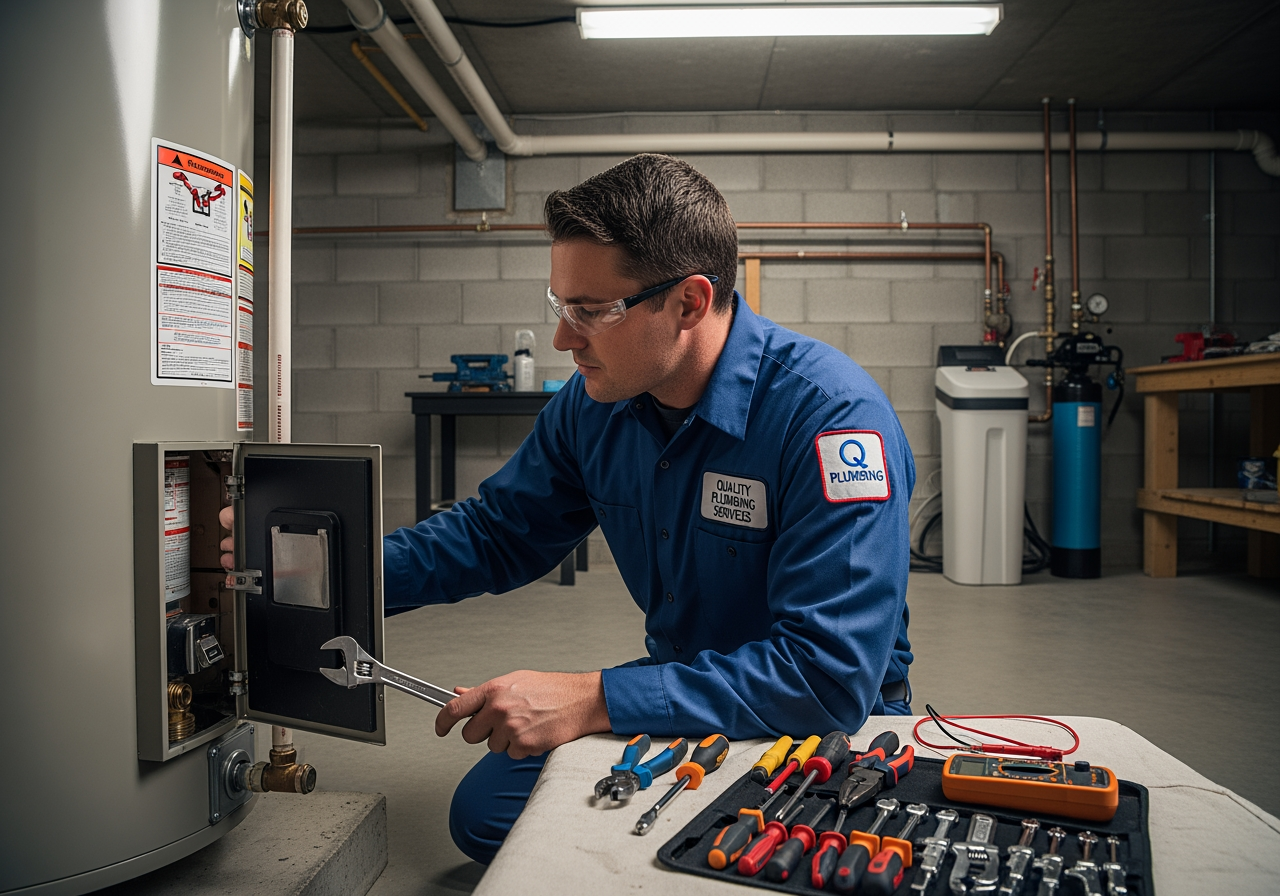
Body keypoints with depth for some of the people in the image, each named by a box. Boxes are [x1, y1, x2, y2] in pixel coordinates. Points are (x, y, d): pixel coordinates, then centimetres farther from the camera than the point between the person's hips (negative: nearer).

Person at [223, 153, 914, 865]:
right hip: (685, 687, 6)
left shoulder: (832, 413, -29)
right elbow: (497, 533, 6)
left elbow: (831, 675, -33)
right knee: (487, 812, -4)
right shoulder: (593, 404, -6)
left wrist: (592, 700, -34)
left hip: (837, 724, -5)